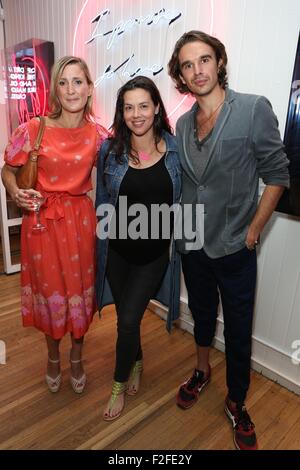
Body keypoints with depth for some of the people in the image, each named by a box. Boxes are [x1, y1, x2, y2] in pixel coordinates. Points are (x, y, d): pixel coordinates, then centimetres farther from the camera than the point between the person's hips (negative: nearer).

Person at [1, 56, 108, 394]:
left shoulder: (98, 135, -3)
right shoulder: (33, 130, -10)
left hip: (81, 219, 2)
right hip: (41, 220, -1)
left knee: (80, 290, 11)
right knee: (49, 290, 13)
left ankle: (76, 358, 40)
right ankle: (53, 358, 42)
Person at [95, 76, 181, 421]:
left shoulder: (175, 149, -6)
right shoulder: (110, 150, -4)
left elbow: (183, 200, 1)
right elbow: (102, 202, 3)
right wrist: (101, 241, 2)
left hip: (155, 252, -1)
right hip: (118, 250, 2)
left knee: (128, 320, 1)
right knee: (126, 315, 16)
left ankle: (119, 385, 29)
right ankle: (137, 361, 49)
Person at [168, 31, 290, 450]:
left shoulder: (254, 109, -11)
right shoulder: (183, 124, 4)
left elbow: (277, 175, -9)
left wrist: (253, 231, -11)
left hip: (234, 249, -4)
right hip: (192, 246, 5)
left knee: (238, 332, 11)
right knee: (202, 314, 23)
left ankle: (237, 405, 35)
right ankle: (202, 372, 48)